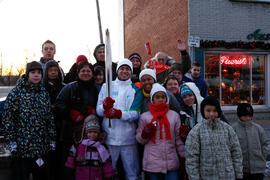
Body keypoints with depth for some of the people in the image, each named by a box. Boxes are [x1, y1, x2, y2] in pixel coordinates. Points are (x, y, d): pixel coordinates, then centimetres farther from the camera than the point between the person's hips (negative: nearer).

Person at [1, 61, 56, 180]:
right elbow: (7, 117, -5)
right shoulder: (16, 92, -4)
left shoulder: (44, 93, 9)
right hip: (23, 145, -4)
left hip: (42, 145, 4)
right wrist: (11, 140, -9)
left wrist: (52, 138, 9)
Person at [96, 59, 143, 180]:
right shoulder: (106, 86, 9)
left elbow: (136, 114, -7)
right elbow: (98, 111, 1)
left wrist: (120, 114, -25)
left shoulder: (136, 90, 5)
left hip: (129, 139, -1)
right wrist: (105, 106, -21)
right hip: (109, 138, 1)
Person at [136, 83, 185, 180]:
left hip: (171, 162, 1)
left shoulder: (174, 115, 5)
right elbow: (139, 139, 6)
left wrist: (185, 156, 6)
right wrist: (145, 134, -14)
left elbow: (178, 138, 9)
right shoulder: (145, 116, 1)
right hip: (153, 163, -1)